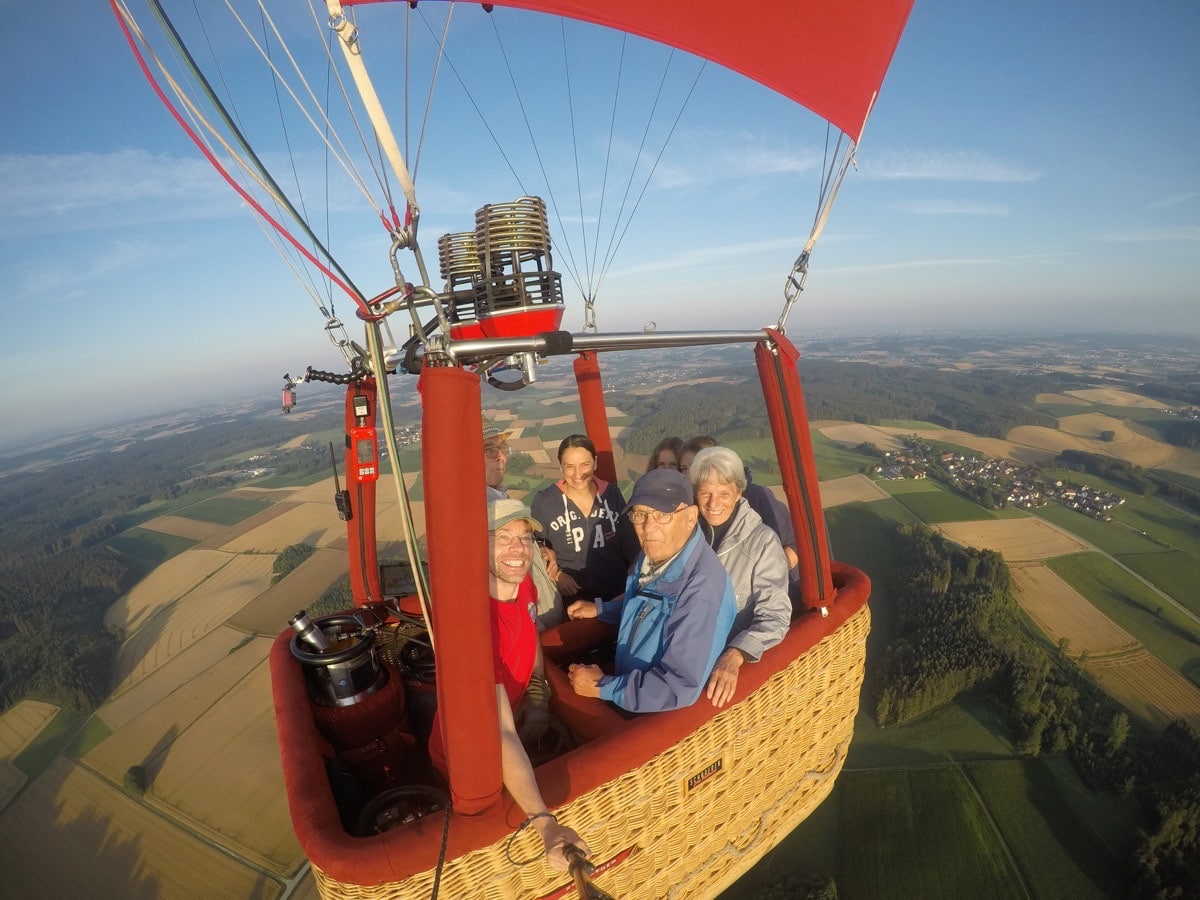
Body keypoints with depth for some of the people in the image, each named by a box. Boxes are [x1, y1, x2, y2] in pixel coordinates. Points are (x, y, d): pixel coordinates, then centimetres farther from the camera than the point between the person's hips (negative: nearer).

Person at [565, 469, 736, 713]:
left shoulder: (701, 587, -32)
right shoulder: (654, 553, -4)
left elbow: (679, 688, -31)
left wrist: (602, 687, -22)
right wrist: (600, 608, 14)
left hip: (667, 715, -7)